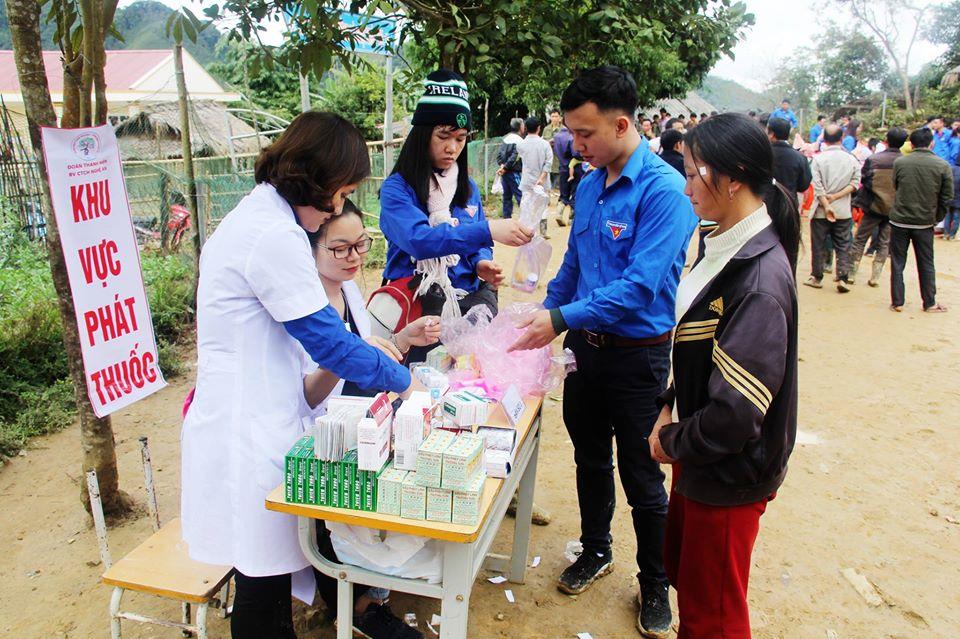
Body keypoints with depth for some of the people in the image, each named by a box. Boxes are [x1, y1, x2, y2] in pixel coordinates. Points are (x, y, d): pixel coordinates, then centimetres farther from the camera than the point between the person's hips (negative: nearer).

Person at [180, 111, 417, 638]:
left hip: (243, 413, 10)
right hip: (247, 431, -10)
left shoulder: (251, 216, 13)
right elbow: (328, 339, -18)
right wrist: (403, 380, -5)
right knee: (263, 571, 4)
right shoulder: (275, 235, -20)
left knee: (269, 566, 19)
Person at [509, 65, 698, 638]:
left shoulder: (664, 189, -20)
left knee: (641, 477, 9)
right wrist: (544, 313, 7)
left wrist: (562, 318, -29)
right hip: (584, 344, 7)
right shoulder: (590, 184, 4)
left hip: (637, 354, -6)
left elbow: (641, 284, -27)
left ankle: (655, 585, 31)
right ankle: (596, 551, 44)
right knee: (591, 459, 21)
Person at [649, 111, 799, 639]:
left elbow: (736, 411, -28)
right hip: (699, 459, 9)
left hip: (729, 476, -9)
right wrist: (669, 407, 2)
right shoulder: (728, 247, 2)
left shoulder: (760, 282, -28)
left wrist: (673, 442, -13)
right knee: (682, 569, 27)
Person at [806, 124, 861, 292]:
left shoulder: (818, 159, -8)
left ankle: (816, 277, 17)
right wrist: (836, 196, -9)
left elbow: (817, 187, -14)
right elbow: (854, 182, -7)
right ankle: (842, 278, 2)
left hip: (821, 211, -1)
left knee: (819, 246, 9)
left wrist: (826, 205, -14)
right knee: (842, 247, 8)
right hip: (843, 211, 2)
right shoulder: (851, 160, 0)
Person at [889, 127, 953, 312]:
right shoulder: (942, 166, -6)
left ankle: (897, 302, 11)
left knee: (897, 263, 9)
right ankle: (929, 304, 20)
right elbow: (947, 198, -3)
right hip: (925, 223, 1)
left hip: (899, 220, 0)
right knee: (926, 265, 12)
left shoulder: (899, 162, -7)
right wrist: (936, 219, 9)